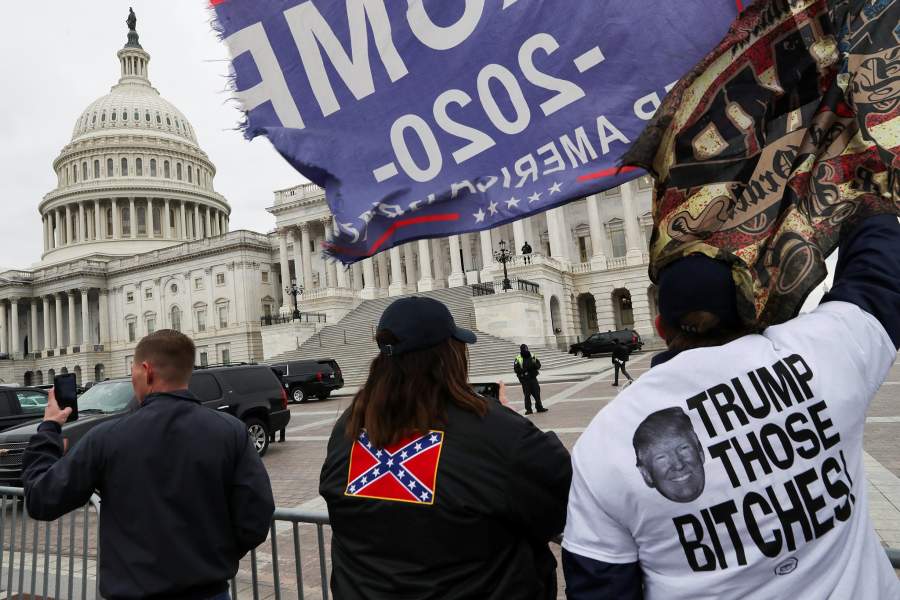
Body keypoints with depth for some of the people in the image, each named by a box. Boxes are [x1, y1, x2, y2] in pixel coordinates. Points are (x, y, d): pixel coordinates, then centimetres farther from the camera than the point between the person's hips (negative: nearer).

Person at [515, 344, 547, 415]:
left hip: (533, 378, 3)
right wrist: (524, 369, -23)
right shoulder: (518, 359, -5)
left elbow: (539, 365, 8)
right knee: (527, 394, 2)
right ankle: (528, 409, 11)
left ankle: (539, 407, 15)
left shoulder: (532, 357, 6)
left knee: (537, 393, 5)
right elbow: (516, 369, -10)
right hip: (524, 380, -3)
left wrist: (534, 365, -14)